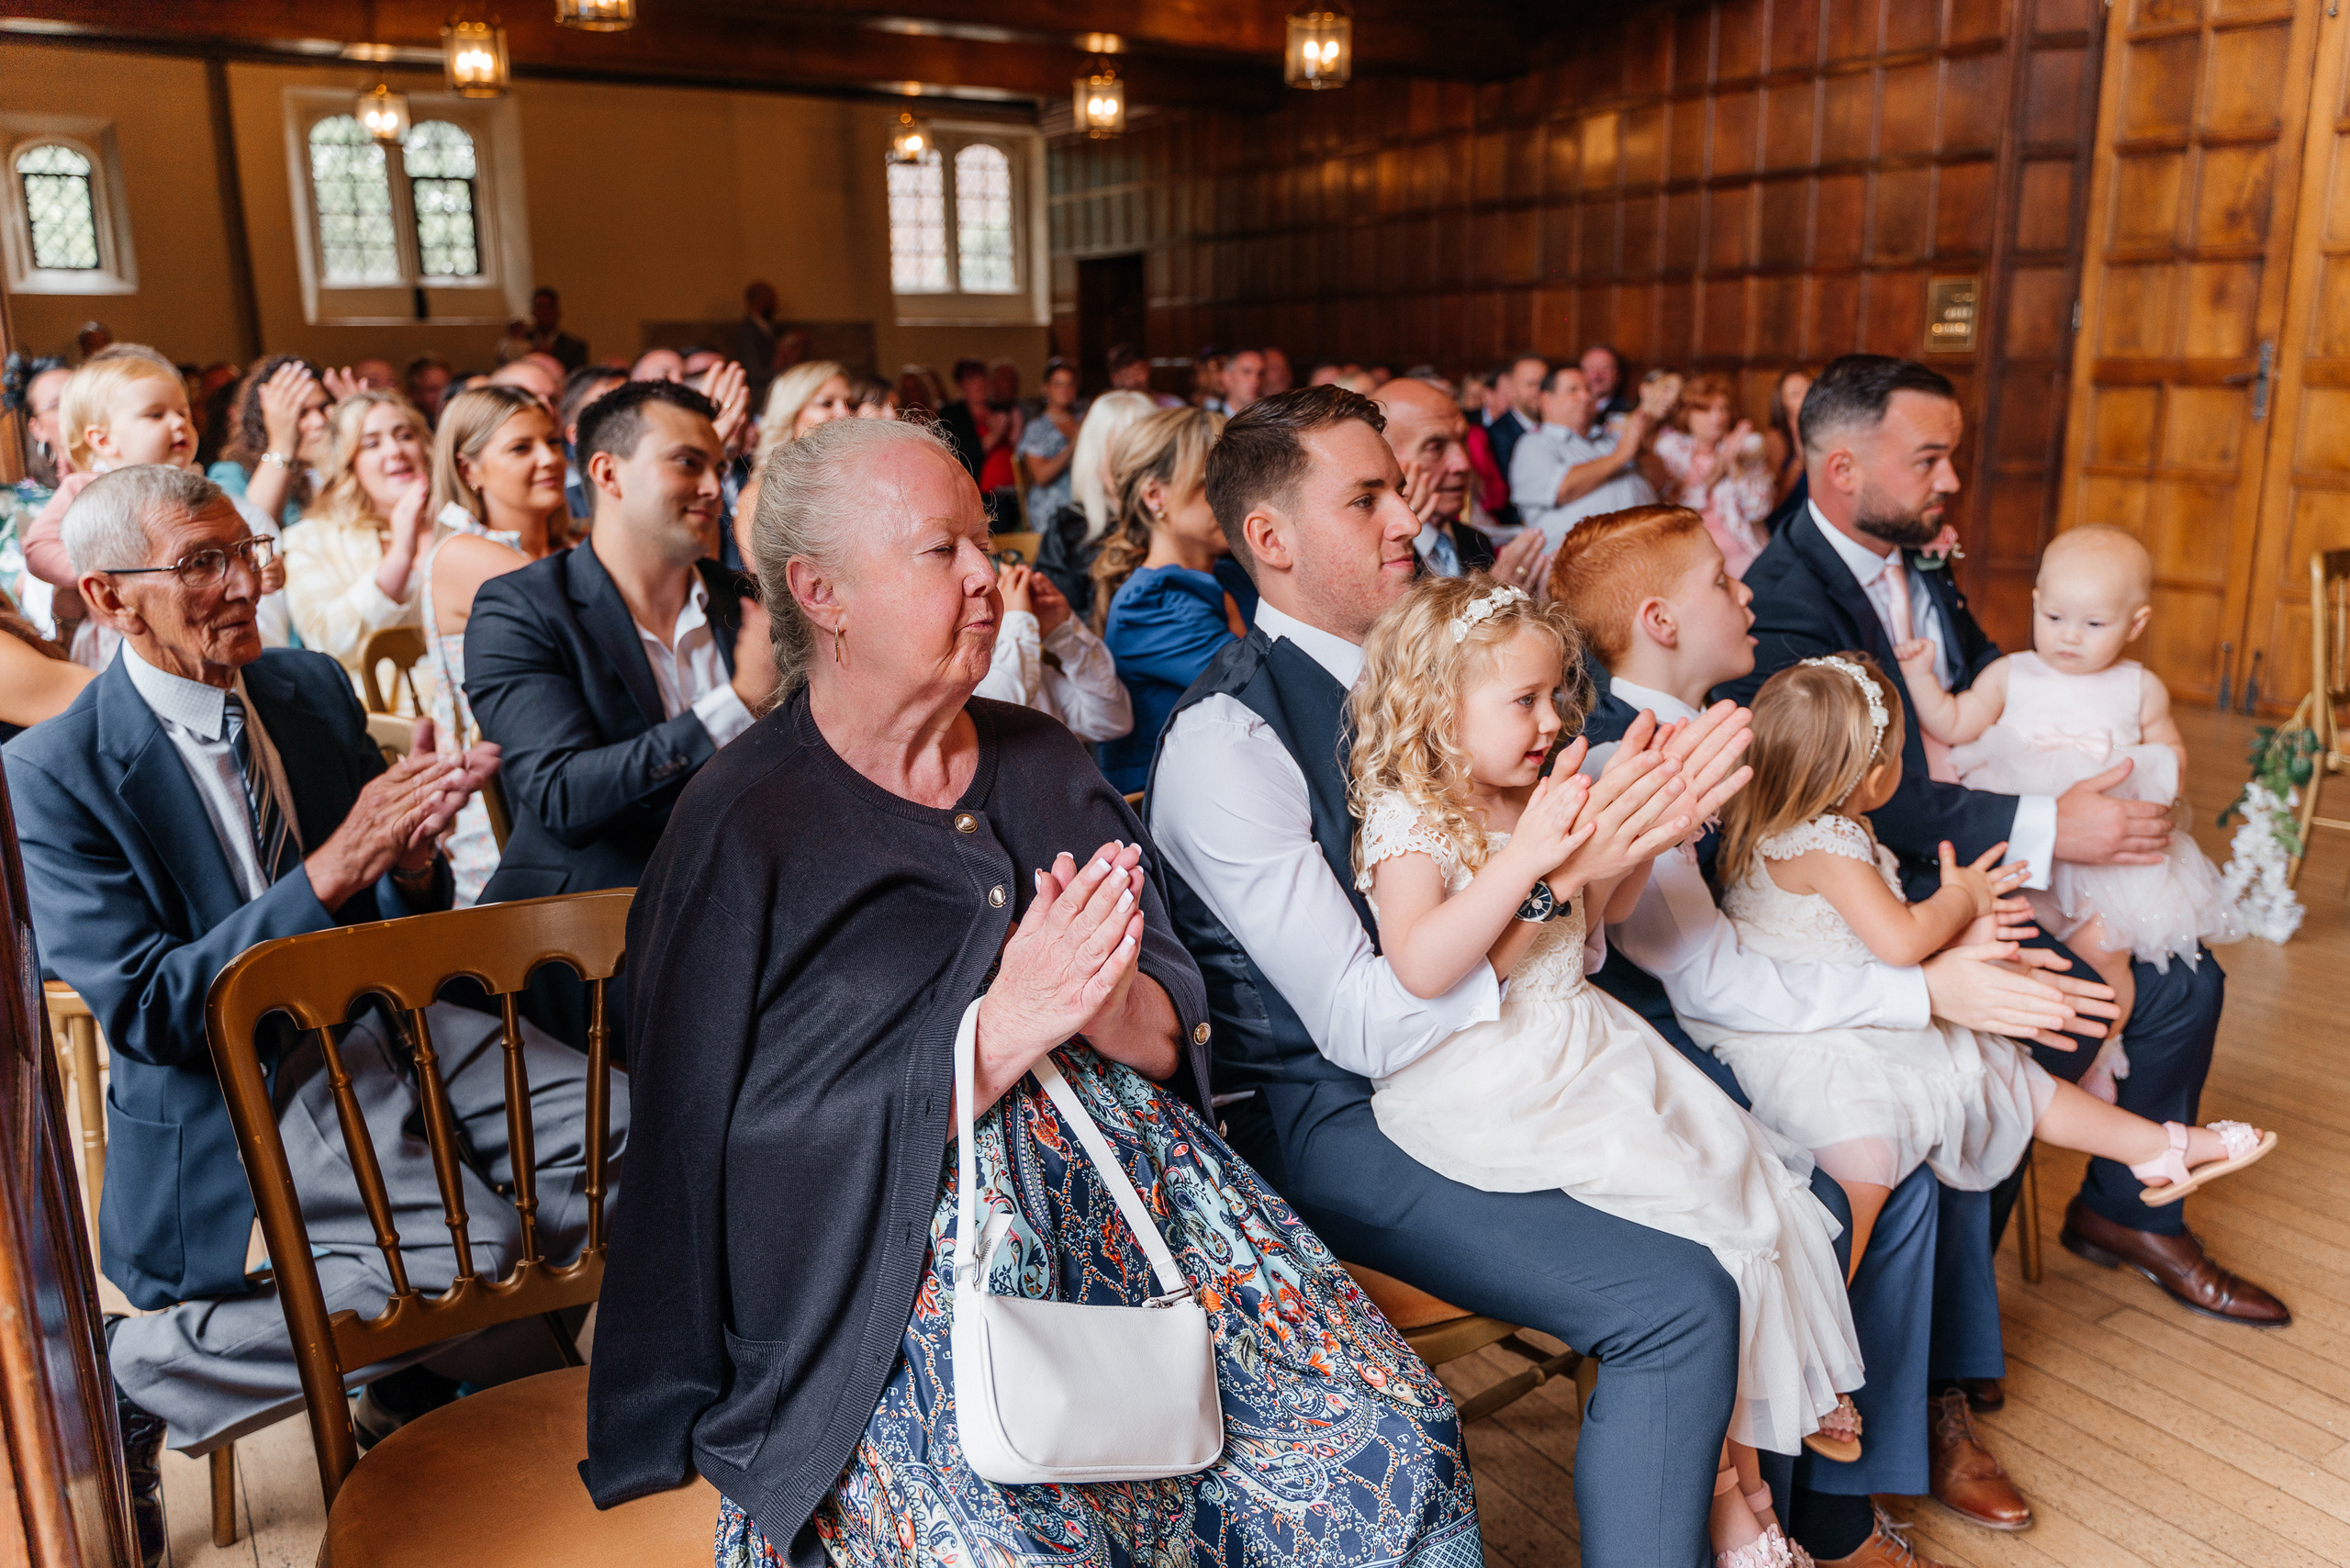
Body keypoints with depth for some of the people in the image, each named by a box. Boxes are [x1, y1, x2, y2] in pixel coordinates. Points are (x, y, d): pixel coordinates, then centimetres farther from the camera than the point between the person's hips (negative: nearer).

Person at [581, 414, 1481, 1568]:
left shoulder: (1043, 765, 11)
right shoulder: (741, 831, -4)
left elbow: (1176, 1030, 9)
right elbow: (759, 1148, -10)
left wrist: (1109, 1004, -15)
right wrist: (1005, 1026, -19)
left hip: (1128, 1192, 5)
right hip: (884, 1261, -4)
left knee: (1396, 1445, -12)